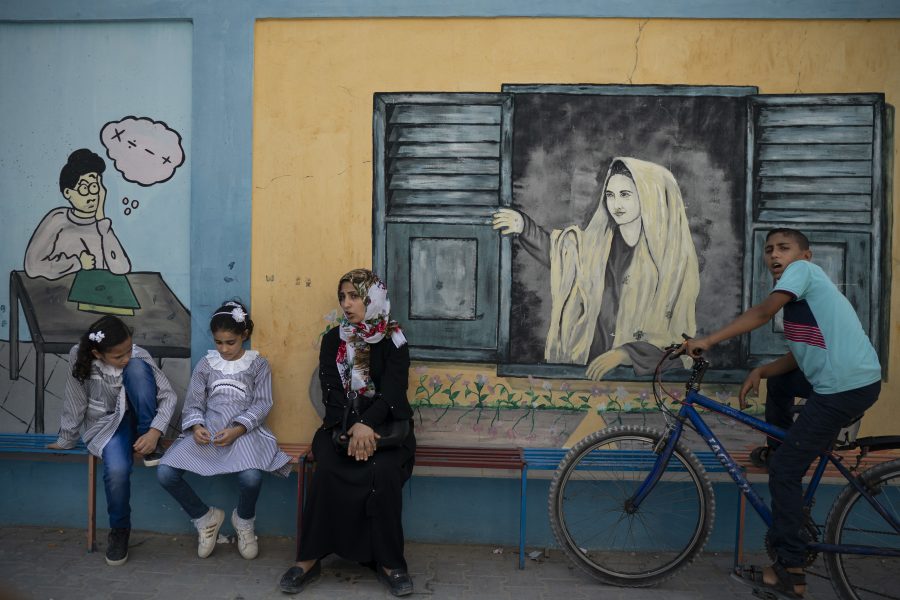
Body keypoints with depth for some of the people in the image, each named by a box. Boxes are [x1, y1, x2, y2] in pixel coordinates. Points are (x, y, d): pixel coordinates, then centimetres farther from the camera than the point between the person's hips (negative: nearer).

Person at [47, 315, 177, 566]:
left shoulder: (137, 356, -20)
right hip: (106, 424, 0)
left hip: (135, 418, 1)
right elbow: (75, 405, -9)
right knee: (117, 469, -33)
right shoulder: (80, 359, -21)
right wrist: (66, 441, 1)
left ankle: (151, 447, -19)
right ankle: (119, 530, -3)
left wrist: (155, 431, -31)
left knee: (137, 369, -30)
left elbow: (168, 396, -19)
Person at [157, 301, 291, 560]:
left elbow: (262, 404, -1)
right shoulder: (206, 364, 14)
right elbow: (193, 402, 10)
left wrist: (237, 430, -18)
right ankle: (205, 517, 8)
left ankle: (244, 521, 5)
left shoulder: (258, 364, 7)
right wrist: (196, 426, -13)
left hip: (244, 430, -3)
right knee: (165, 473, -19)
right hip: (206, 430, 3)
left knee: (251, 477, -33)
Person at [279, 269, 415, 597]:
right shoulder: (333, 339, 8)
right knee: (328, 470, -28)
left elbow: (392, 391, -11)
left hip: (386, 424, -1)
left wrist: (367, 425, -29)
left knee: (384, 471, -30)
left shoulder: (394, 341, 1)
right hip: (342, 424, 2)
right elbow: (331, 391, -3)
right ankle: (310, 557, -14)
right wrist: (352, 427, -21)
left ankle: (388, 561, -15)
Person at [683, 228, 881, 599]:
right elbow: (797, 356, 17)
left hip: (846, 389, -10)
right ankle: (777, 447, 35)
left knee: (784, 469, -6)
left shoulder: (803, 269, -3)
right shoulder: (799, 296, 23)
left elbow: (763, 312, -20)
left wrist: (708, 341, -20)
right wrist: (760, 371, 0)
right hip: (851, 381, 10)